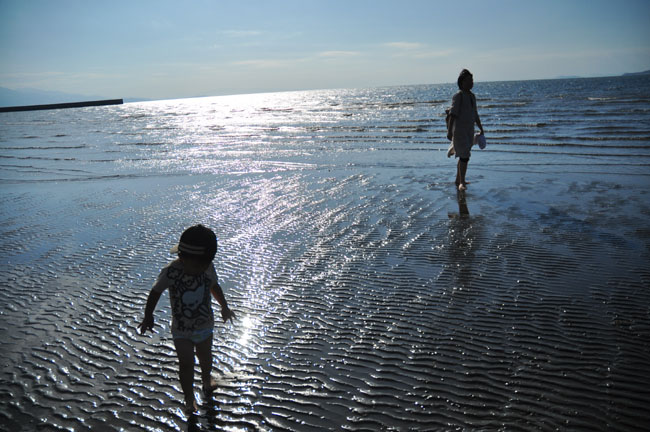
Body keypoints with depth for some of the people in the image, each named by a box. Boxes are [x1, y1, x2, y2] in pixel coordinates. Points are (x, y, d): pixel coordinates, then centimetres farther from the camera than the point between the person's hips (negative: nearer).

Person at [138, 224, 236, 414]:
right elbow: (156, 292, -8)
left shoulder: (208, 268, -17)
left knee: (205, 358, 21)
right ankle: (189, 398, 18)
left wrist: (224, 306, 8)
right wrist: (148, 316, -3)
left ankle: (206, 378, 52)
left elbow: (214, 286, 5)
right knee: (186, 363, -5)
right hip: (181, 330, -3)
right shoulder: (171, 272, -26)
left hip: (204, 326, 3)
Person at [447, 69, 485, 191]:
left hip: (470, 130, 8)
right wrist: (449, 131, -22)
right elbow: (453, 114, -17)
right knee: (464, 156, -12)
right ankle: (462, 182, -5)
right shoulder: (458, 96, -11)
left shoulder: (472, 96, 12)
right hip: (459, 130, -8)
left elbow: (475, 114, 20)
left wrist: (481, 129, 23)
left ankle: (458, 180, 26)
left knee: (463, 156, 15)